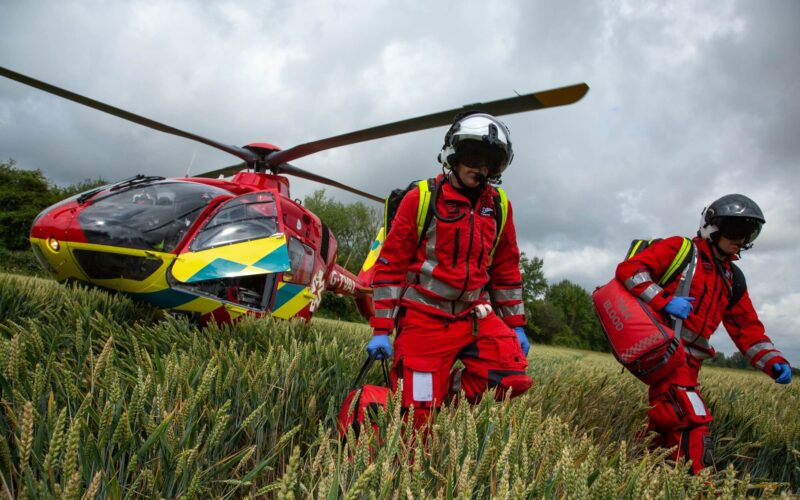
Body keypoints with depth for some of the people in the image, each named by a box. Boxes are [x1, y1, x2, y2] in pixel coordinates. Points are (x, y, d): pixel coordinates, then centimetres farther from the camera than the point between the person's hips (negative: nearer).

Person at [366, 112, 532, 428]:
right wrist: (381, 329, -9)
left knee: (514, 377, -15)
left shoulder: (499, 206, 8)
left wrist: (516, 324, 14)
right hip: (424, 318, -4)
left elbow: (506, 268, 16)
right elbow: (391, 263, -5)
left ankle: (447, 393, 5)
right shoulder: (421, 198, -5)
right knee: (417, 416, -9)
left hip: (475, 315, 5)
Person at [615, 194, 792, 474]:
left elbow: (748, 328, 20)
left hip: (689, 361, 8)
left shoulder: (733, 279, 21)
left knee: (668, 430, 12)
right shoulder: (680, 250, -1)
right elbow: (629, 269, -11)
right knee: (693, 425, -20)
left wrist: (773, 361, 4)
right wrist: (665, 300, -20)